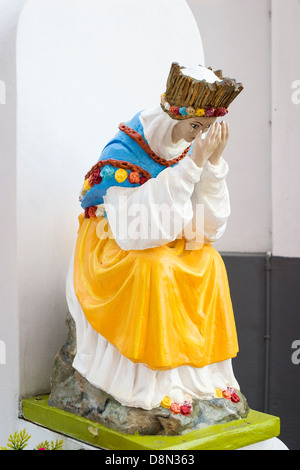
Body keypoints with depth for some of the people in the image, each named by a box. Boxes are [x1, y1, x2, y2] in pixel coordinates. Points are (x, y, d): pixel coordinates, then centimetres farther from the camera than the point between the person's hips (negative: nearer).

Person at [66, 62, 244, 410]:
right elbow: (138, 232, -34)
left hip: (166, 244, 6)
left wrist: (214, 164, -21)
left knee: (209, 262, -17)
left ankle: (200, 370, -7)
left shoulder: (190, 151, -6)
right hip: (111, 244, -6)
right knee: (155, 269, -33)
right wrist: (192, 166, -35)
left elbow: (209, 229, -10)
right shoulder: (122, 153, -24)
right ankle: (150, 382, -22)